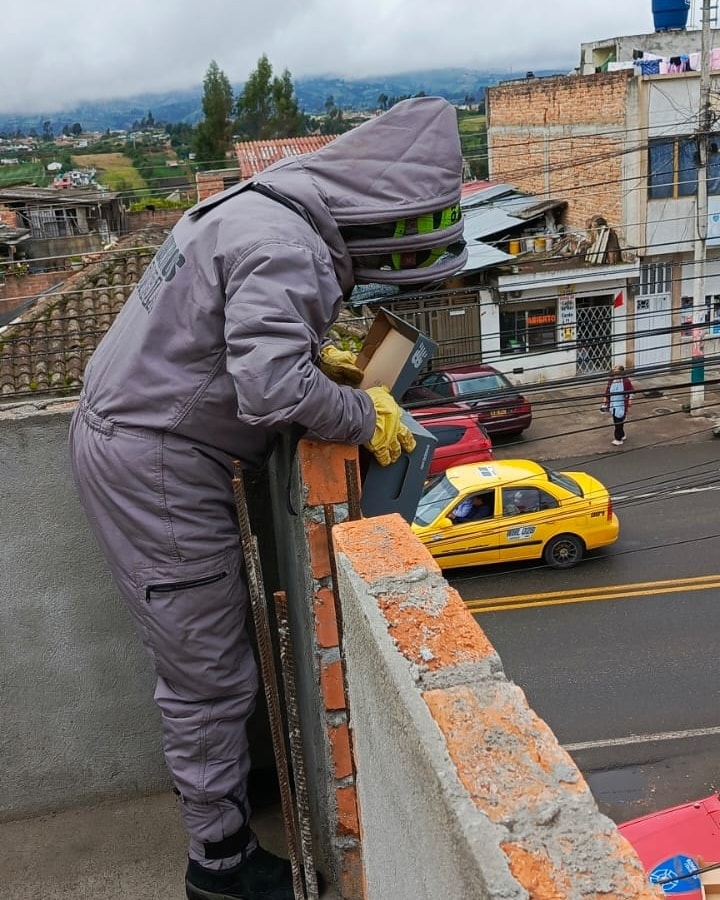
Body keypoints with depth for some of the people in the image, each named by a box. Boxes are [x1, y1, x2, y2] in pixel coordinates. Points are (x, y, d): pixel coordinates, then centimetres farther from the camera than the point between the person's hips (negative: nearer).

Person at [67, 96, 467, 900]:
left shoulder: (260, 206, 9)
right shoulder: (286, 247, -23)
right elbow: (271, 390, -33)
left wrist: (310, 353, 10)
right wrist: (364, 417, -17)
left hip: (121, 433, 10)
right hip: (153, 464, -10)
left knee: (195, 650, 25)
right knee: (210, 673, 4)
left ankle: (204, 767, 48)